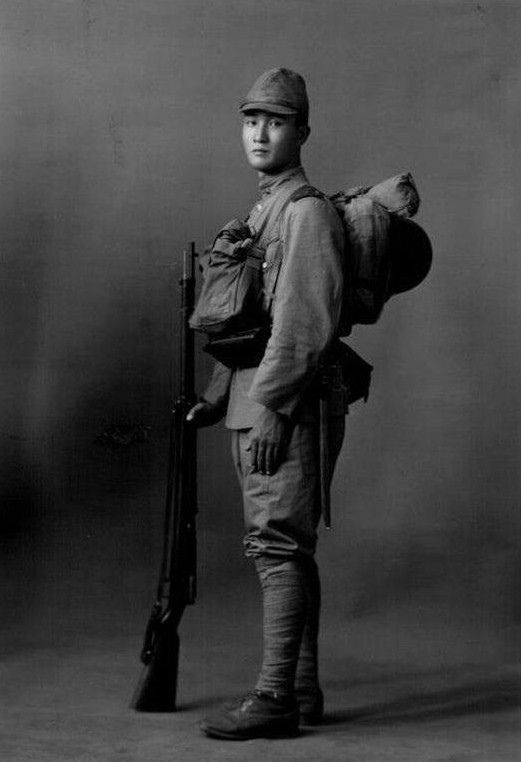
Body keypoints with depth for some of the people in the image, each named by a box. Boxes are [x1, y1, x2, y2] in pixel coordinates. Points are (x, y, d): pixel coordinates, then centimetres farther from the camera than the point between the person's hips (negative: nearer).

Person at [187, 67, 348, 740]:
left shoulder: (308, 212, -9)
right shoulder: (261, 212, 21)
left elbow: (306, 322, -19)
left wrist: (272, 404, -23)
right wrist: (217, 397, 19)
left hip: (289, 408, -10)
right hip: (256, 407, 10)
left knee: (279, 546, -10)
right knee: (286, 549, 12)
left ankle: (275, 699, -7)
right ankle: (303, 689, 20)